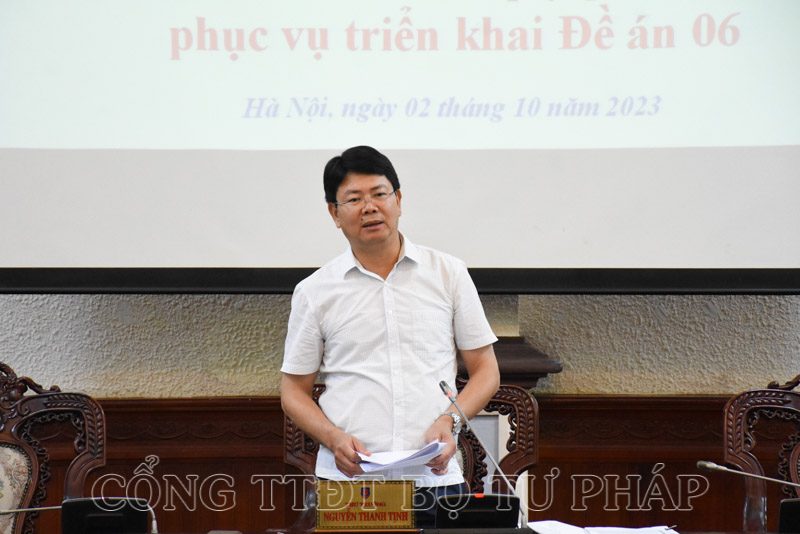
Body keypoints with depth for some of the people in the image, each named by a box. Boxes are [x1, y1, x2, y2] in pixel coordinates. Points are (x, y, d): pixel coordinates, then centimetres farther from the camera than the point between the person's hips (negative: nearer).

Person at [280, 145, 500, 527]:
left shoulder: (448, 273, 9)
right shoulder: (314, 291, 7)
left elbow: (485, 370, 11)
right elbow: (294, 389, 11)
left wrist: (450, 420, -8)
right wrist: (334, 437, -8)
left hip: (434, 478, 1)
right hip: (345, 480, 0)